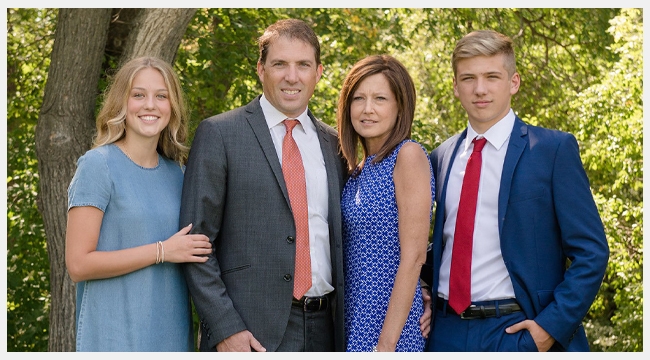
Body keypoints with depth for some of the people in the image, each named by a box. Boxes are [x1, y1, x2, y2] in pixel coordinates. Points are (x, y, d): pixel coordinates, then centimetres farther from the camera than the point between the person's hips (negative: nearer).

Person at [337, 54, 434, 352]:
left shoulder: (408, 154, -13)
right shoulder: (360, 167, 10)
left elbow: (413, 256, -17)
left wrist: (386, 344, -19)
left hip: (391, 319, -7)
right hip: (357, 318, 7)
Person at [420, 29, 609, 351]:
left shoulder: (554, 149, -4)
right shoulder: (440, 157, 8)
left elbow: (591, 252, -6)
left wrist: (551, 326, -13)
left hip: (520, 331, -4)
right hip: (447, 330, 4)